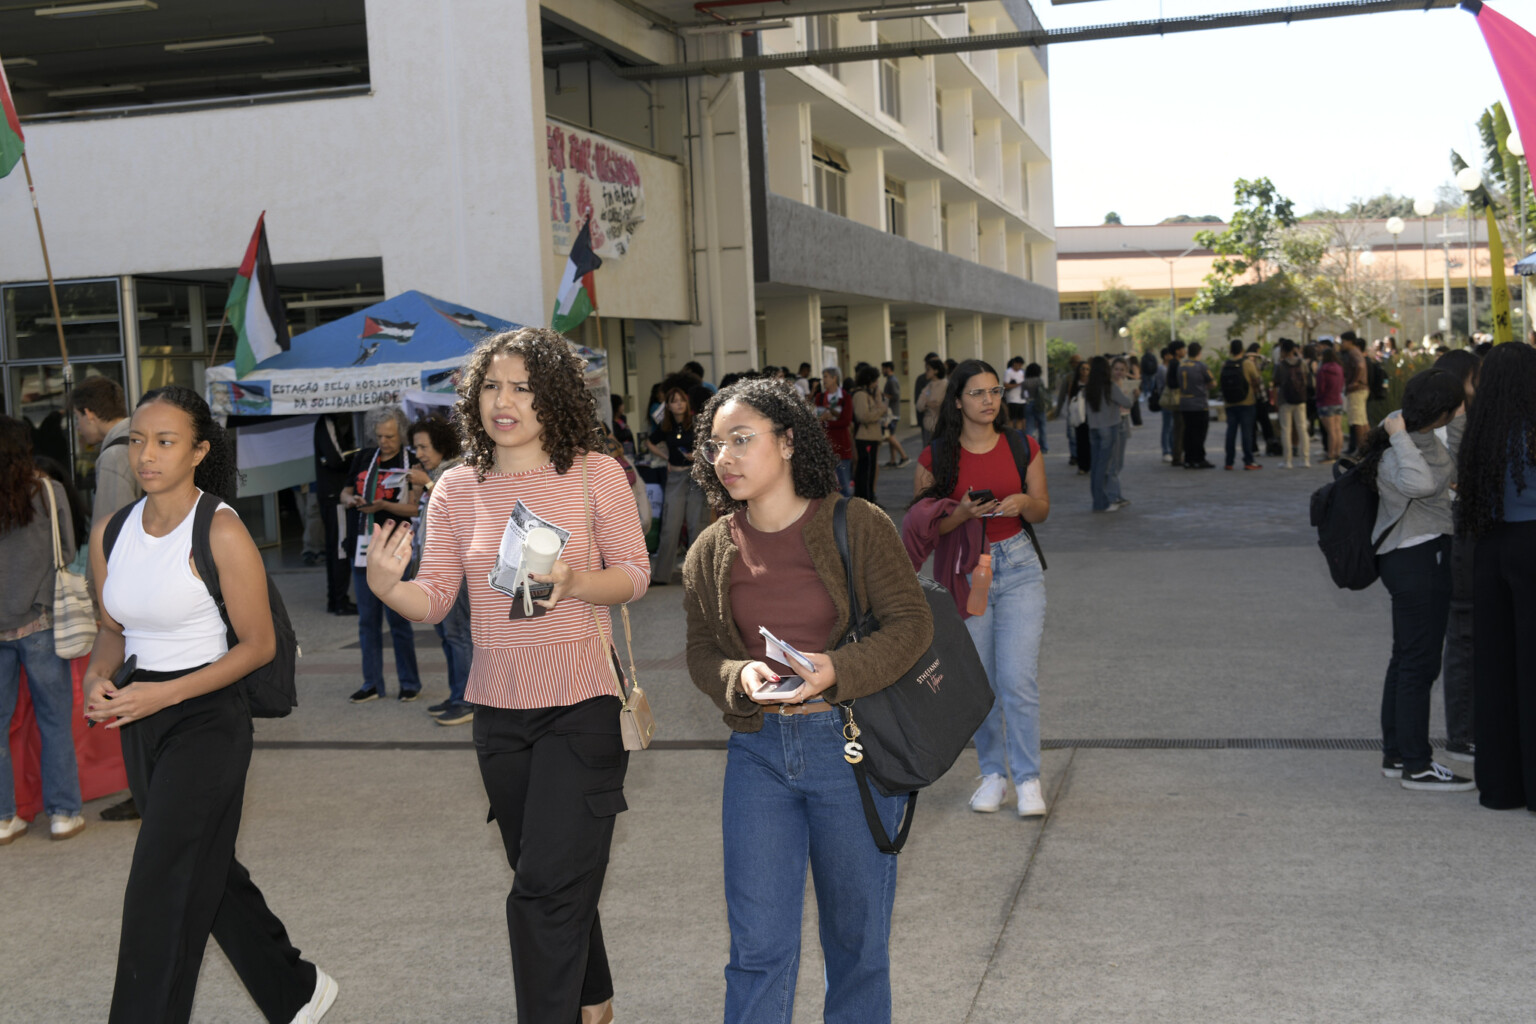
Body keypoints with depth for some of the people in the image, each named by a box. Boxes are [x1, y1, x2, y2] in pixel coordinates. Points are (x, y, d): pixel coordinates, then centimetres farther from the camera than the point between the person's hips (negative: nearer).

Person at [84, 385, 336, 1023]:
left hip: (207, 719, -7)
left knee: (159, 896, -8)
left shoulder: (221, 533, -16)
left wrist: (165, 693, -20)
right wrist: (98, 676, -6)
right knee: (208, 873, 18)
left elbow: (258, 645, -13)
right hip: (141, 724, 7)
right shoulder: (111, 533, 4)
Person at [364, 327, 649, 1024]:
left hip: (581, 704, -4)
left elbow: (634, 574, -3)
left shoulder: (595, 474, -6)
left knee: (547, 887, -9)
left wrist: (574, 584, -22)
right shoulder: (457, 488, 3)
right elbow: (433, 600, 0)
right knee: (553, 879, 19)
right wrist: (386, 586, -22)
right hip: (498, 709, 4)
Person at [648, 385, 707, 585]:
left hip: (696, 475, -3)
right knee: (670, 526, 1)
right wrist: (667, 457, 12)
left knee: (696, 524, -1)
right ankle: (661, 574, 7)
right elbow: (651, 445, 23)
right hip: (675, 477, 3)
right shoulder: (665, 427, 6)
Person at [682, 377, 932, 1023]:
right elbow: (701, 653, 8)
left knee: (856, 935, 12)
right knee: (758, 946, 2)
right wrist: (740, 677, -15)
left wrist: (835, 671, -23)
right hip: (757, 753, 2)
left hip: (850, 747, -2)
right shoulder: (712, 551, 5)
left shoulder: (857, 525, -6)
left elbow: (911, 622, -8)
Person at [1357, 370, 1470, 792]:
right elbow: (1420, 483, -47)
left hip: (1425, 555, 11)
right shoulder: (1394, 455, -24)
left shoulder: (1420, 434, 5)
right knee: (1420, 663, -4)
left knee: (1406, 659, 17)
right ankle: (1417, 766, 3)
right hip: (1418, 558, -11)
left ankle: (1395, 754, 27)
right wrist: (1400, 438, -38)